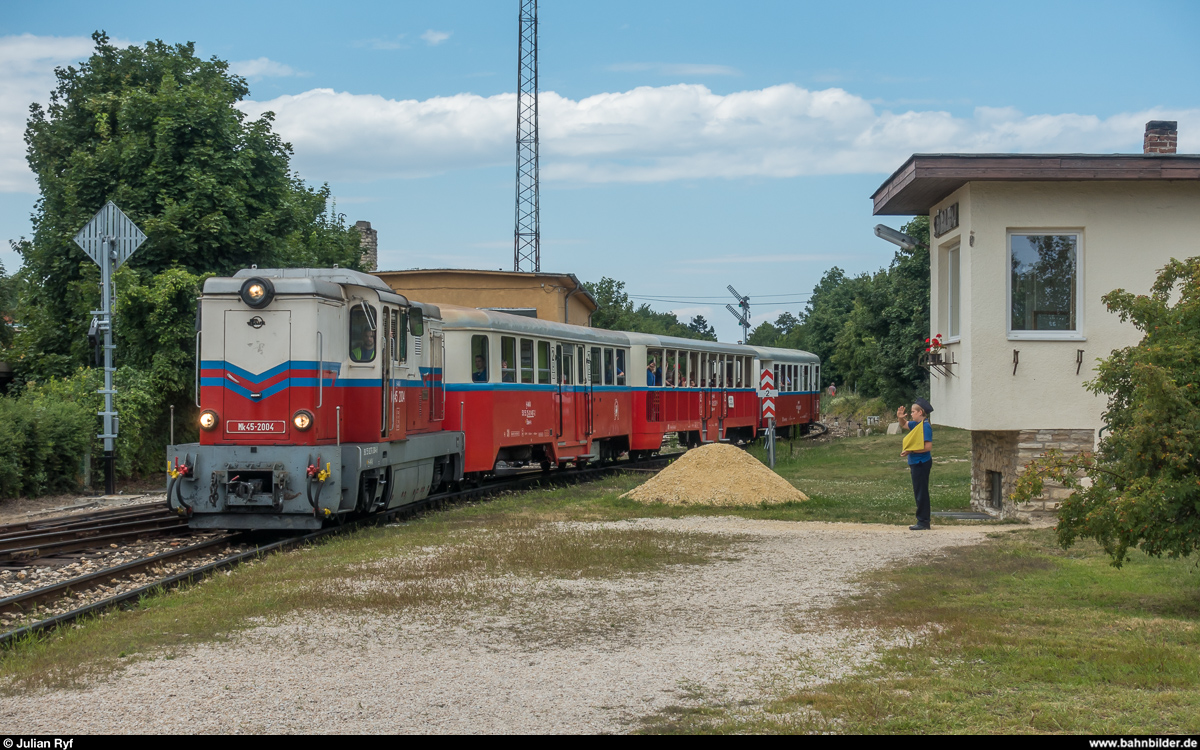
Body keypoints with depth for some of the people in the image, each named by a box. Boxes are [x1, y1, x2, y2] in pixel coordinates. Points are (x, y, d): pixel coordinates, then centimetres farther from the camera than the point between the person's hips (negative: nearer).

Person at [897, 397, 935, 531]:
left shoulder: (925, 426, -16)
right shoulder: (917, 424, 12)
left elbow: (928, 447, -23)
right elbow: (904, 423, 31)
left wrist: (910, 451, -18)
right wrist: (900, 417, 8)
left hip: (921, 463, -10)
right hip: (916, 463, 10)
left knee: (921, 493, -7)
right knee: (919, 493, 13)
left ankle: (923, 522, -5)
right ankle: (922, 521, 17)